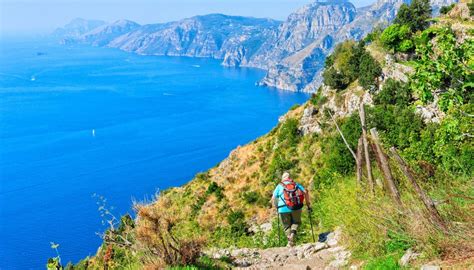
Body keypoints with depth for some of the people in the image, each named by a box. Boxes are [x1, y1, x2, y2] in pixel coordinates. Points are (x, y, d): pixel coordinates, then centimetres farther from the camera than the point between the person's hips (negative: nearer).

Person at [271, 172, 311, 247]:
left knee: (287, 226, 14)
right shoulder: (296, 184, 15)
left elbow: (273, 199, 6)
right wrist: (308, 204, 10)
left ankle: (290, 241, 1)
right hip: (296, 207, 1)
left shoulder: (279, 186, 12)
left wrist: (276, 207, 22)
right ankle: (293, 233, -5)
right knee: (296, 222, 22)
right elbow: (305, 192, 2)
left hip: (283, 209, -1)